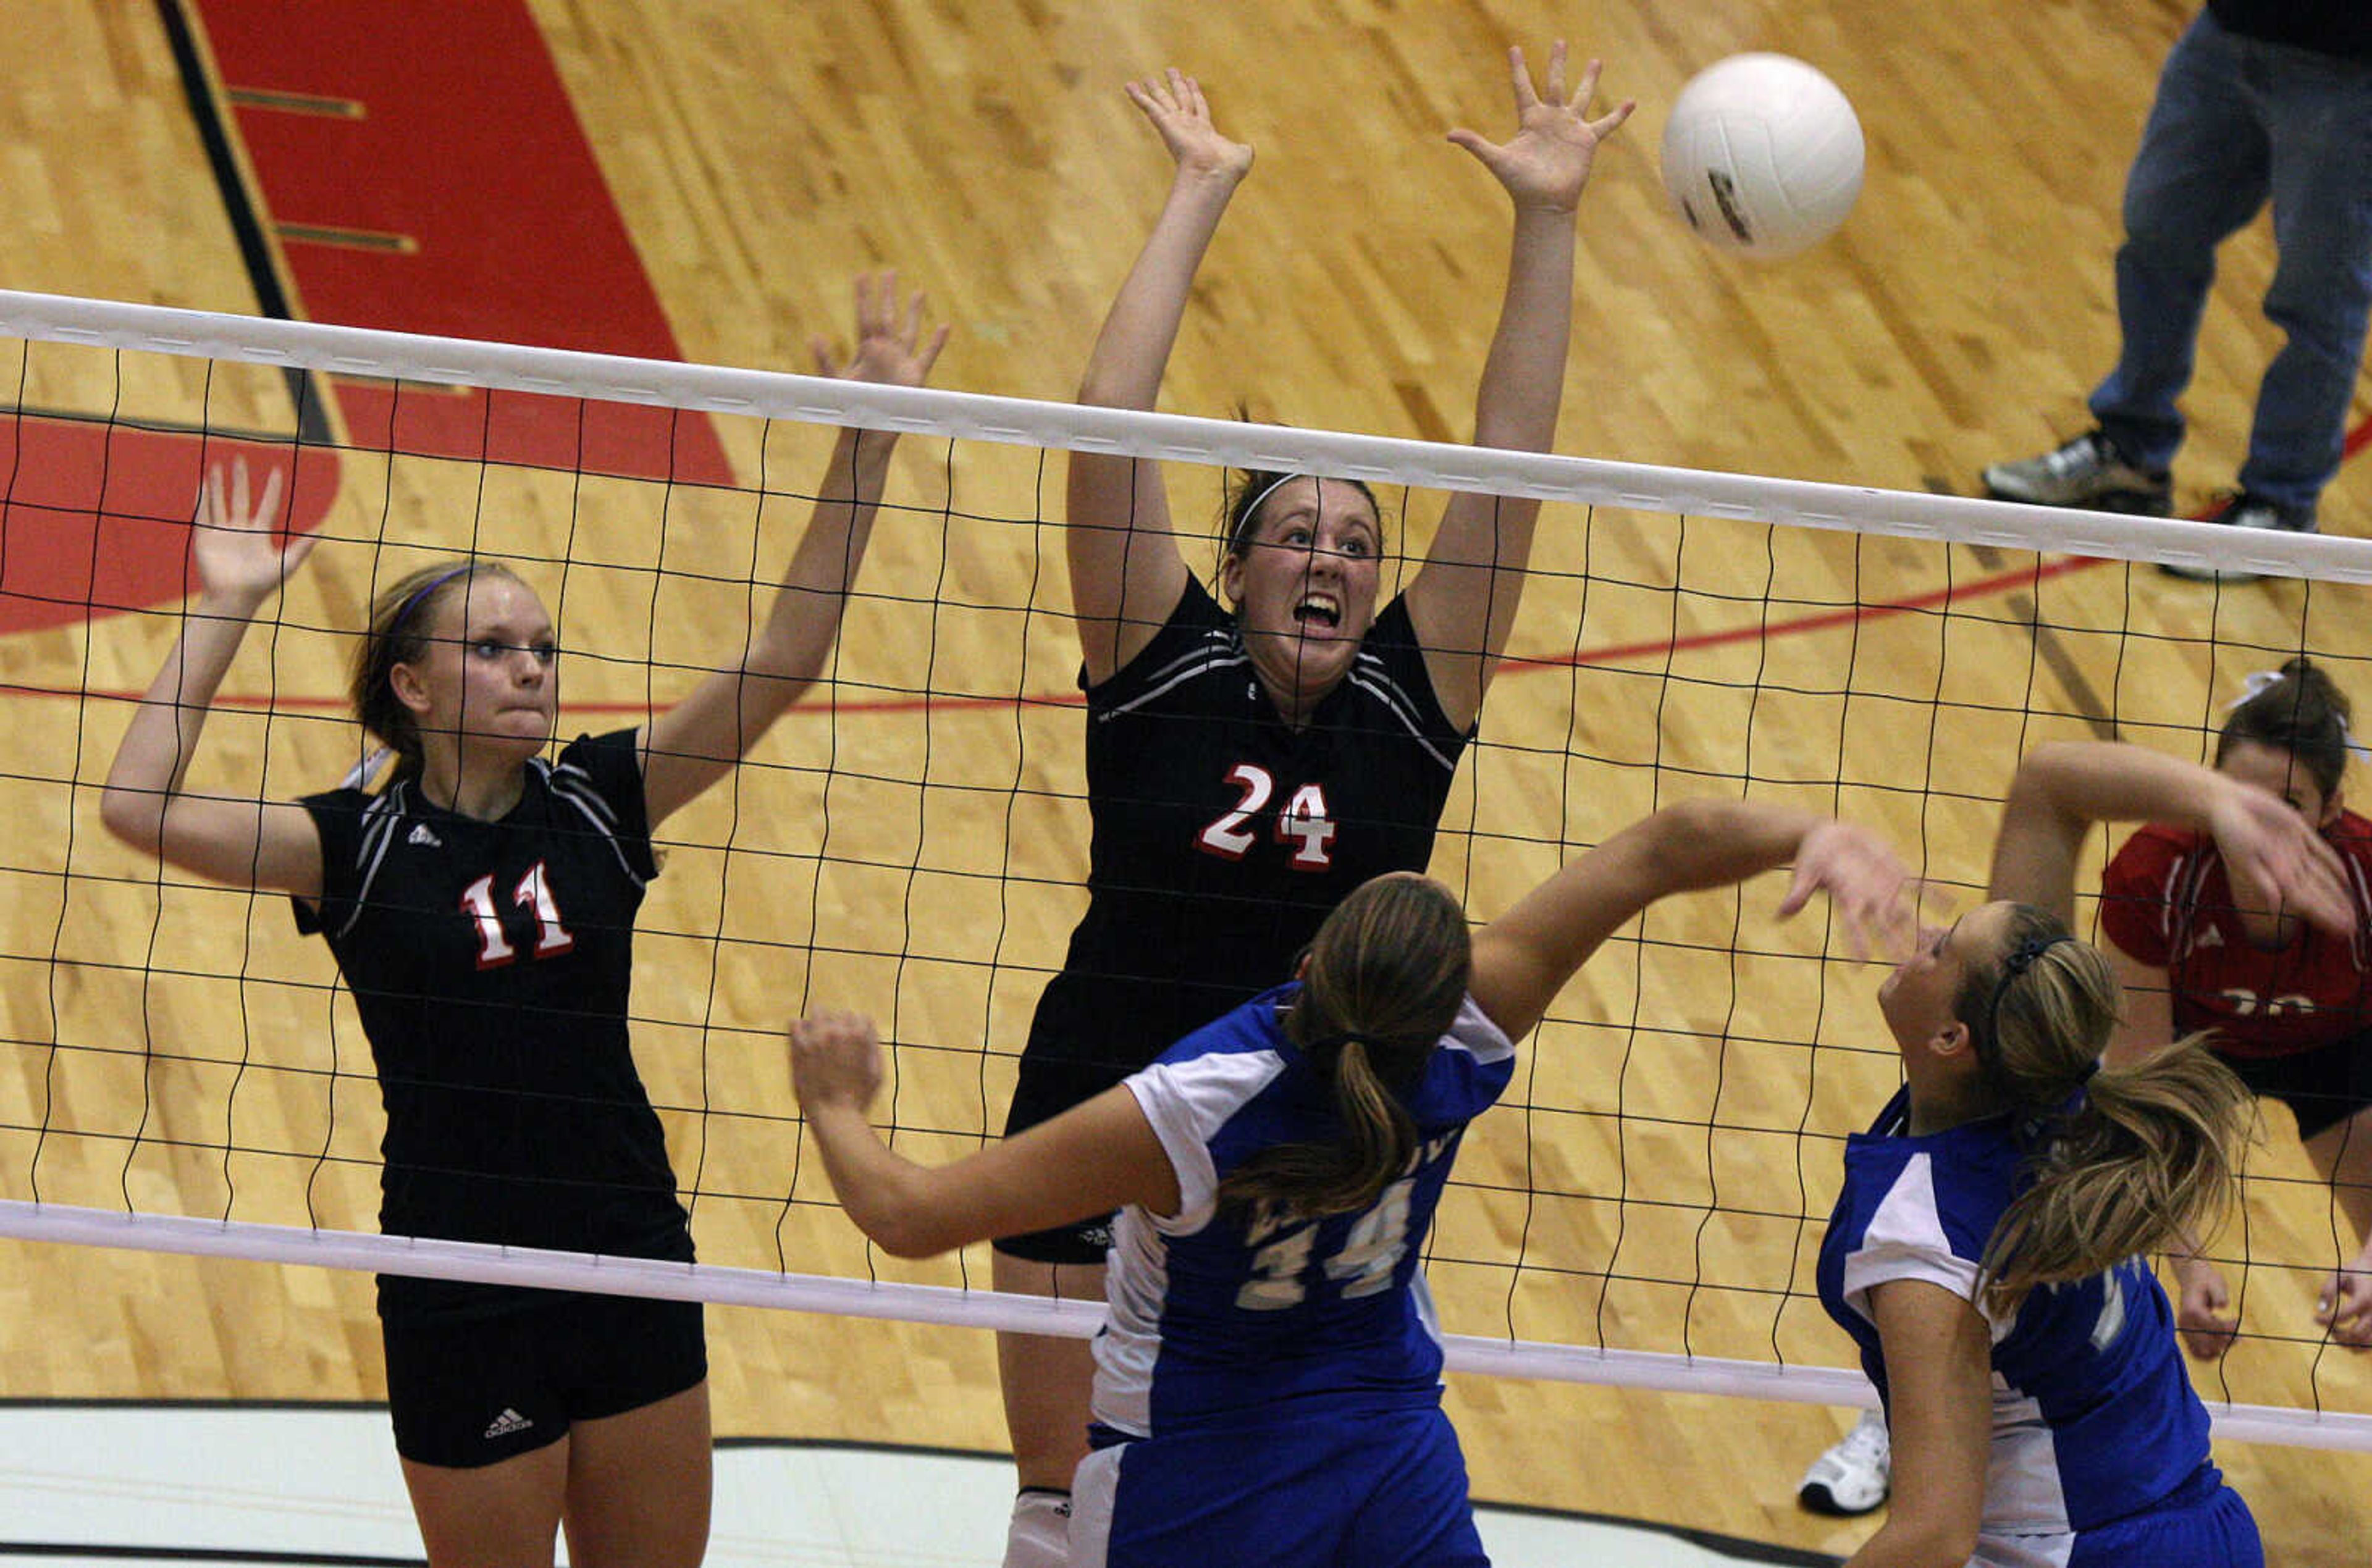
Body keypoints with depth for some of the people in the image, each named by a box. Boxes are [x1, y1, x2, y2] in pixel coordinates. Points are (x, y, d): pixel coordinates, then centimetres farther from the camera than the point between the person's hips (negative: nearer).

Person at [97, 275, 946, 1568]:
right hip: (461, 1300, -3)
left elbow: (783, 659, -4)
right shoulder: (358, 844, -6)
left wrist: (867, 451, -11)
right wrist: (227, 608, -14)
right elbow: (140, 807, -20)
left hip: (633, 1266, 3)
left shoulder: (597, 804, 1)